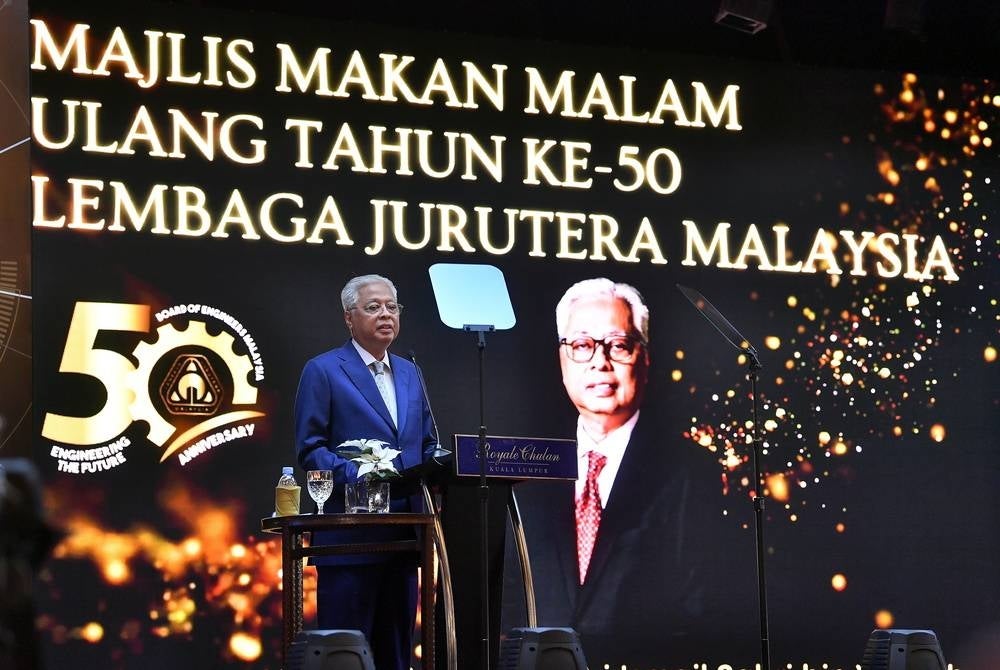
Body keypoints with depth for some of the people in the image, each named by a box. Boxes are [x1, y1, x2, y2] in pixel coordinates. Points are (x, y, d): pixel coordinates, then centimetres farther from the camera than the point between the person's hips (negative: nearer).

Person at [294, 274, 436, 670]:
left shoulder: (408, 373, 18)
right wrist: (357, 476, -21)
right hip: (350, 536, -6)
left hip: (402, 533, 6)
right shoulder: (323, 371, -2)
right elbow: (309, 448, -7)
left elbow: (427, 444, 21)